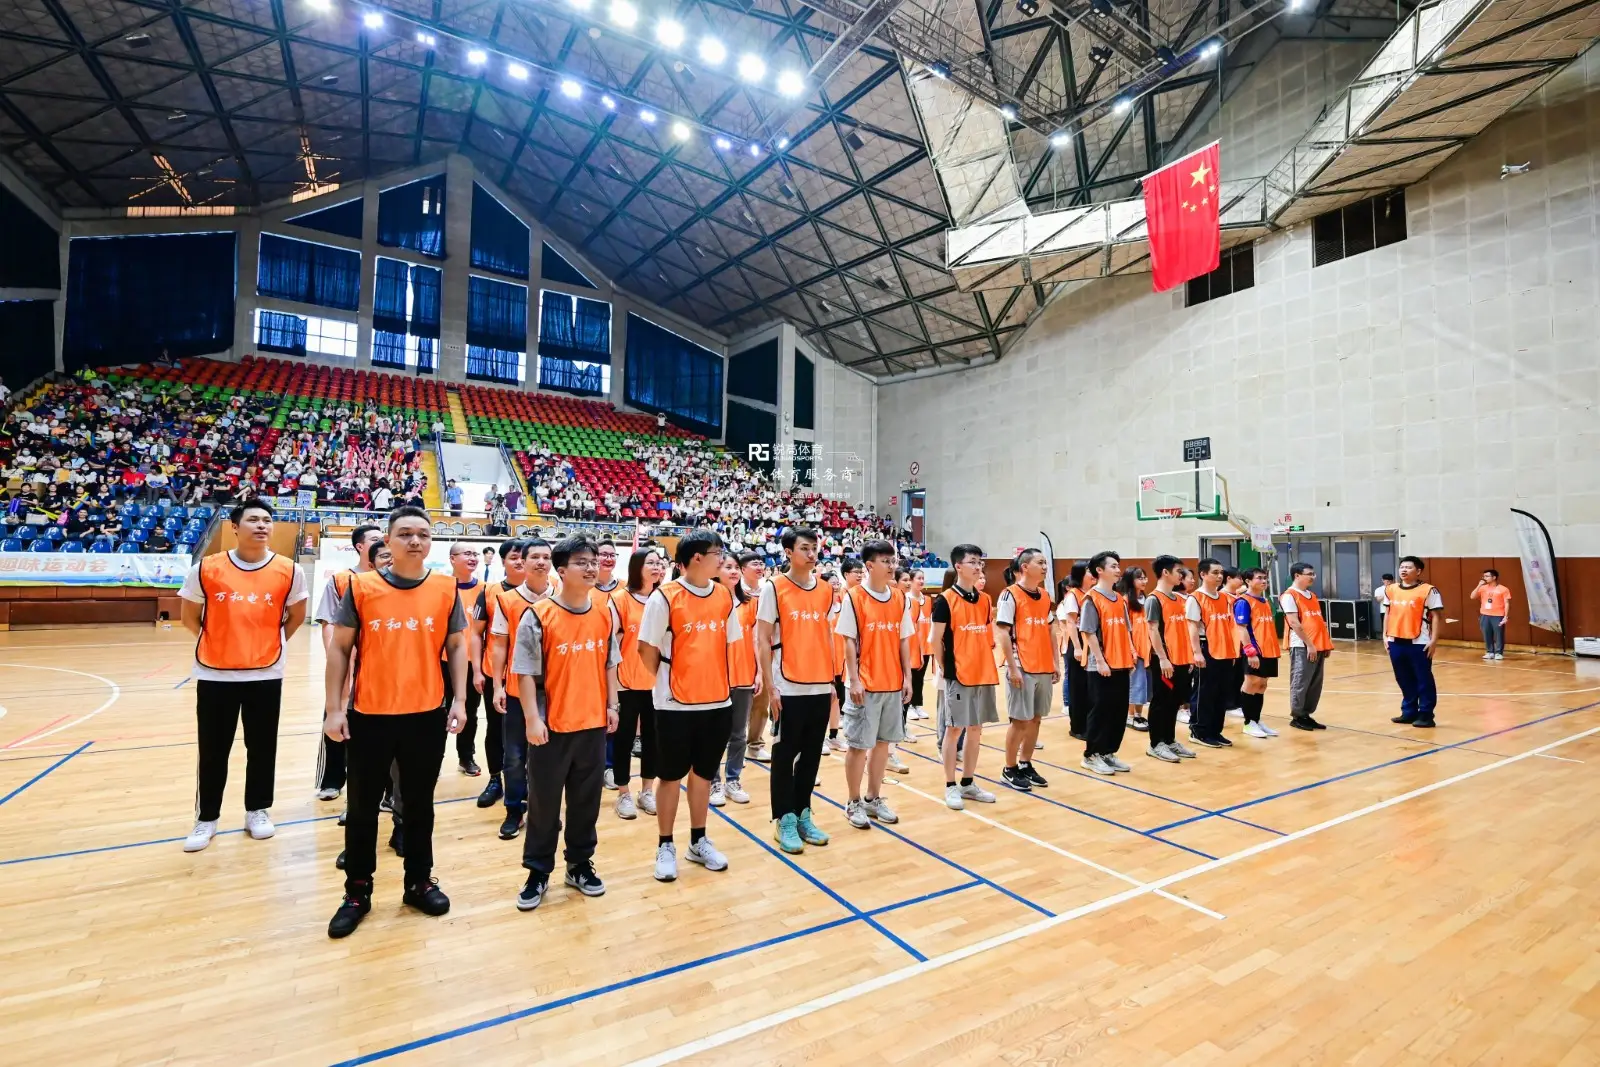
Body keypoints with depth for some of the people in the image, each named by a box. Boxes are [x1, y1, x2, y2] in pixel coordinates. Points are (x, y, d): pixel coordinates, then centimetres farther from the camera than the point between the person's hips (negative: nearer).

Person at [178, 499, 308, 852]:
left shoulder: (289, 571, -5)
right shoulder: (206, 569, -6)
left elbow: (296, 616, 9)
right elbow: (190, 617, 8)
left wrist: (271, 644, 8)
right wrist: (218, 642, 9)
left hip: (266, 675, 0)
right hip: (214, 675, 0)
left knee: (262, 748, 10)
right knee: (212, 752, 10)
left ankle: (257, 811, 27)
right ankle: (206, 819, 27)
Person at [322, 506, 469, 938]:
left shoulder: (446, 588, -1)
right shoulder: (361, 586, -4)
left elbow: (456, 645, 5)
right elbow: (339, 648, 0)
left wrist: (459, 699, -1)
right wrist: (334, 708, -4)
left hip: (427, 716, 1)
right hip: (368, 716, -1)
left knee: (419, 805, 15)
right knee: (362, 808, 13)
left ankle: (419, 882, 33)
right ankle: (357, 892, 32)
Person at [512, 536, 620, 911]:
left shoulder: (606, 610, 1)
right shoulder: (539, 615, -12)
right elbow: (526, 672, -10)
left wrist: (612, 705, 7)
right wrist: (533, 718, -13)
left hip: (593, 723, 4)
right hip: (551, 725, -4)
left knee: (587, 799, 15)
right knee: (544, 801, 10)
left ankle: (580, 864, 32)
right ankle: (538, 872, 27)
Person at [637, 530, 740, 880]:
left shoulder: (725, 596, 3)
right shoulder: (664, 596, -12)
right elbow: (646, 648, -6)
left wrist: (718, 682, 10)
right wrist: (667, 681, 4)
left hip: (718, 702, 4)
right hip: (676, 704, -4)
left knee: (703, 773, 15)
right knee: (671, 776, 9)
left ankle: (698, 842, 31)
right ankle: (665, 846, 25)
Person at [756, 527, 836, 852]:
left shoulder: (826, 590, 7)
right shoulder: (773, 588, -7)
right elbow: (762, 640, -7)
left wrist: (832, 681, 10)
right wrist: (770, 687, -11)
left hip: (820, 688, 5)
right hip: (788, 688, -4)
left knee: (812, 753, 12)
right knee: (784, 754, 6)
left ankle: (803, 814, 27)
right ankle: (784, 820, 19)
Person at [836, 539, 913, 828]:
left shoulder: (900, 599, 6)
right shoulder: (853, 598, -9)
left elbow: (904, 641, 9)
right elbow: (848, 642, -9)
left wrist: (907, 678, 6)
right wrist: (854, 680, -13)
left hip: (893, 684, 5)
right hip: (864, 684, -5)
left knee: (883, 742, 12)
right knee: (859, 744, 3)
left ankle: (874, 799, 26)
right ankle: (854, 803, 18)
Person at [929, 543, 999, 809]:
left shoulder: (985, 600, 9)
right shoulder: (945, 600, -9)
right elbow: (936, 639, -6)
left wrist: (986, 662, 10)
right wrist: (944, 668, -2)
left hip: (985, 674, 6)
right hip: (958, 675, -6)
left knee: (975, 729, 12)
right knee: (954, 729, 2)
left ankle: (969, 783, 24)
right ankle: (950, 786, 13)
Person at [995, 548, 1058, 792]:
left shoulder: (1045, 595, 12)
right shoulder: (1010, 594, -9)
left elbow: (1050, 631, 17)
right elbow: (1002, 632, -13)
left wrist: (1056, 662, 11)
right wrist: (1012, 668, -16)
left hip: (1044, 668, 7)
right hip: (1022, 668, -7)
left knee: (1035, 719, 12)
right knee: (1020, 720, 1)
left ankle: (1025, 765, 25)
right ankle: (1010, 770, 14)